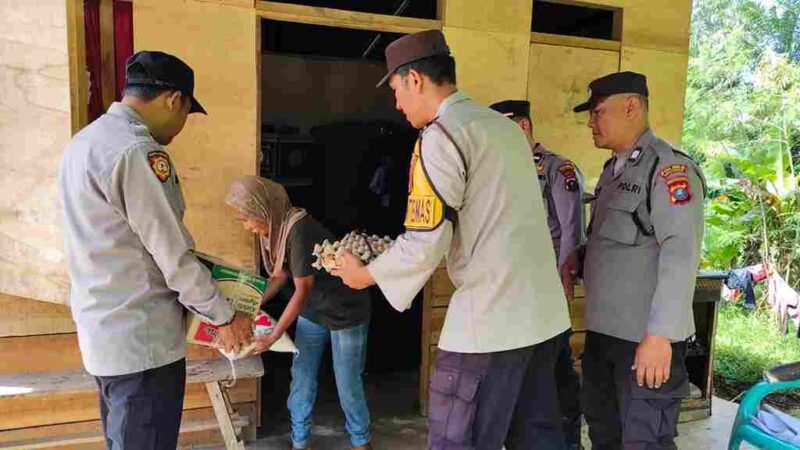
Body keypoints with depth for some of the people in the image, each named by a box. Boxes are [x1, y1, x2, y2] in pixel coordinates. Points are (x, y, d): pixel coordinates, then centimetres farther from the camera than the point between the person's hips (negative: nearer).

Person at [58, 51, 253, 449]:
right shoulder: (138, 151, -21)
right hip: (141, 339, -9)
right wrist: (225, 317, -8)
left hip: (103, 330, 10)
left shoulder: (84, 141, 10)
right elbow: (173, 256, -20)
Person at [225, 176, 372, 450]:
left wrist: (273, 336, -25)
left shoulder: (299, 229, -29)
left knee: (347, 382, 4)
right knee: (301, 375, 8)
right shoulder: (272, 229, -3)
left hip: (346, 311, -7)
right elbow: (280, 275, 9)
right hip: (311, 311, 7)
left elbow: (303, 289, -28)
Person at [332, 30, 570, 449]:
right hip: (542, 312, 9)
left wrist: (366, 274, 2)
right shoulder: (507, 126, 14)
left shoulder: (443, 134, -12)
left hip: (490, 319, -9)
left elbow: (426, 245, -17)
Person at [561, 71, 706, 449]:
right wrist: (579, 257, 5)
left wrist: (660, 335, -25)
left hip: (647, 337, -9)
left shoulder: (669, 167, -12)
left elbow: (681, 254, -21)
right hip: (603, 330, 9)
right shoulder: (614, 170, 15)